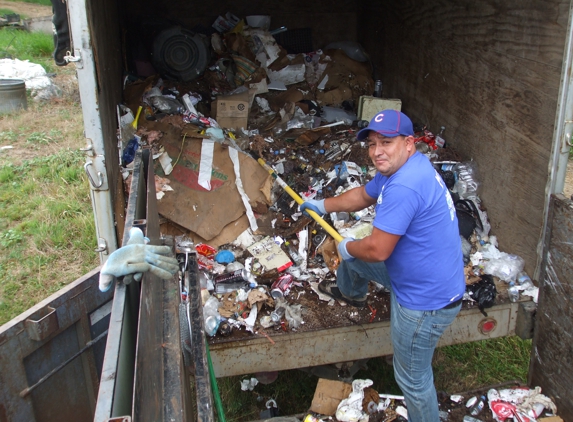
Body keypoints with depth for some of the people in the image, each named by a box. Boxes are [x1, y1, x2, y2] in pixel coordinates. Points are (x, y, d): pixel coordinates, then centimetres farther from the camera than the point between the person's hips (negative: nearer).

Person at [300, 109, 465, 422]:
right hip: (414, 274, 10)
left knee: (413, 379, 7)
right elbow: (363, 195, 19)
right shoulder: (399, 168, 1)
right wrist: (323, 205, 27)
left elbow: (377, 250, -29)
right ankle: (349, 292, 59)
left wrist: (348, 248, -8)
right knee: (352, 253, 27)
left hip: (426, 301, -10)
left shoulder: (403, 187, -33)